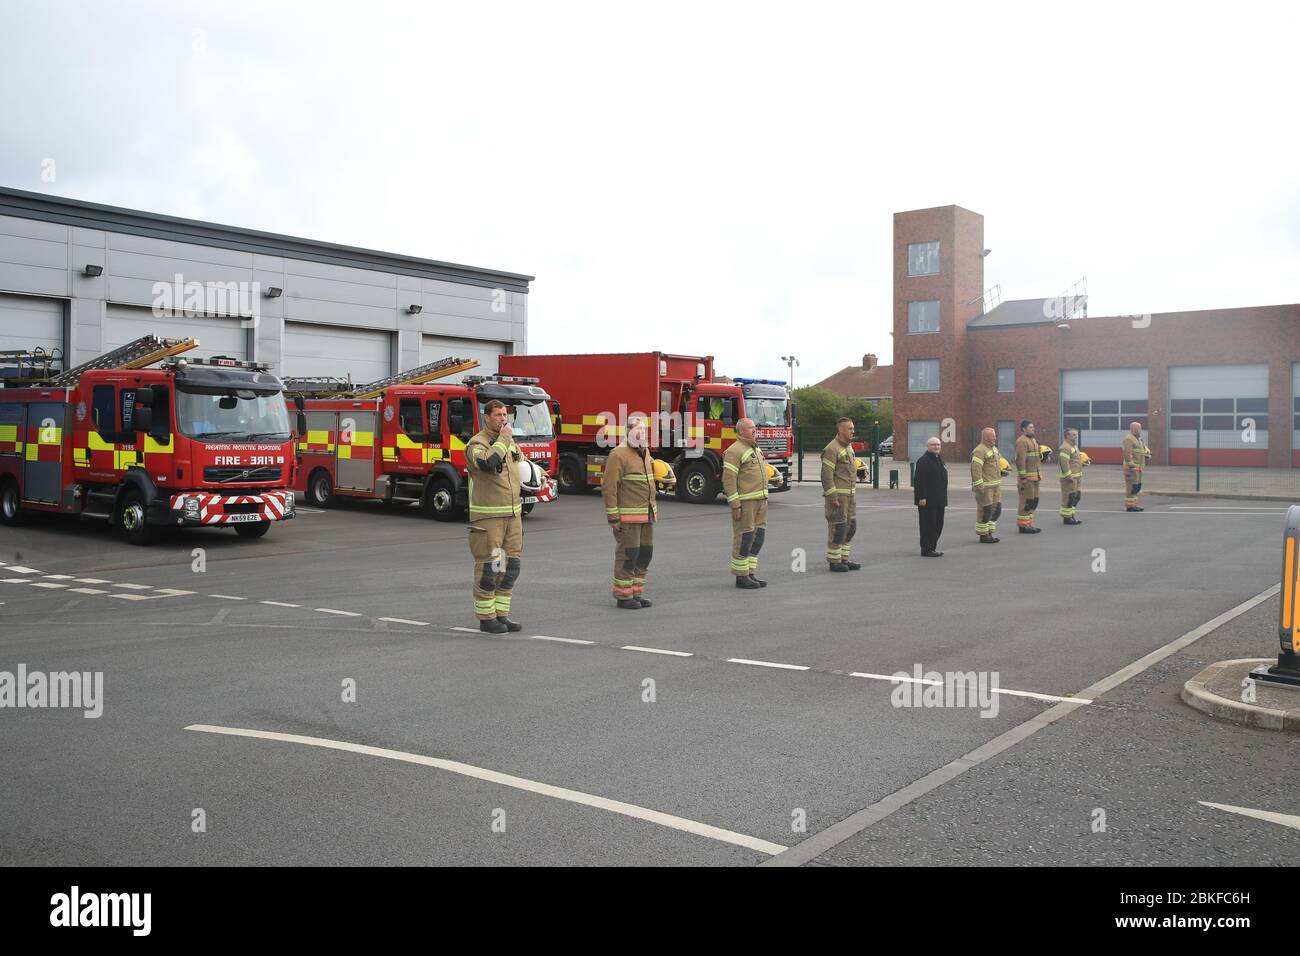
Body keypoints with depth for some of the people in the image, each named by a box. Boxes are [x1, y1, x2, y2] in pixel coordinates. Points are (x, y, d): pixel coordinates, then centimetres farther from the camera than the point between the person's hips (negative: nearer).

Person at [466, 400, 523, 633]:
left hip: (512, 515, 7)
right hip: (487, 516, -7)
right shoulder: (476, 444, -9)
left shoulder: (511, 443, 14)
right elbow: (487, 462, -30)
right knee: (488, 566, -3)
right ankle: (486, 618, 6)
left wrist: (518, 512, 18)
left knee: (510, 566, 8)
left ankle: (501, 615, 17)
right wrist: (503, 439, -19)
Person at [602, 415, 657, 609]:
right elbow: (609, 487, -15)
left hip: (647, 515, 8)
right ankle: (623, 596, 4)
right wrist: (612, 517, -19)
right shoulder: (619, 455, -12)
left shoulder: (645, 453, 15)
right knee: (627, 555, -4)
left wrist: (654, 509, 22)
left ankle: (637, 593, 20)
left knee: (644, 554, 10)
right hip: (627, 517, -8)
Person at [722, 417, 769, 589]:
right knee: (744, 538, -4)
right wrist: (735, 505, -19)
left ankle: (750, 574, 17)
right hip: (745, 502, -9)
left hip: (760, 500, 9)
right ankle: (741, 577, 3)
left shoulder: (755, 448, 16)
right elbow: (728, 480, -16)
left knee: (757, 537, 10)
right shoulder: (735, 451, -12)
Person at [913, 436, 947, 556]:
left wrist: (943, 497, 18)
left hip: (939, 500, 9)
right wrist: (922, 497, -22)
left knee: (938, 524, 12)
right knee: (928, 524, -5)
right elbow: (919, 481, -17)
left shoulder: (940, 458, 16)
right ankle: (926, 550, 1)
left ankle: (932, 548, 21)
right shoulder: (923, 460, -12)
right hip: (927, 500, -9)